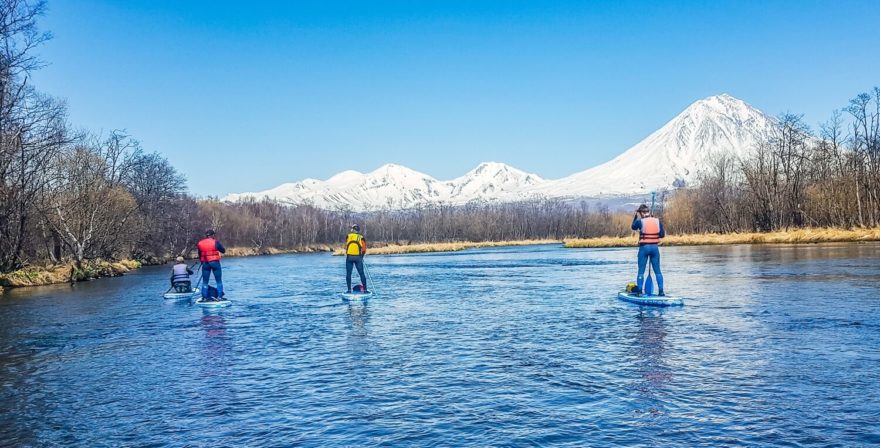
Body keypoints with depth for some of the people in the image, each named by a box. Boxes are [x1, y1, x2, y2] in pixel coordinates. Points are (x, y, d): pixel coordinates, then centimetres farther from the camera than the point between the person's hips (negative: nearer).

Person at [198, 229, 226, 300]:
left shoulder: (200, 243, 5)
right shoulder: (215, 242, -7)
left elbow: (199, 255, 12)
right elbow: (223, 251, 2)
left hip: (205, 263, 3)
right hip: (215, 262, -3)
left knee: (205, 282, 10)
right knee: (219, 281, 5)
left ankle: (204, 297, 8)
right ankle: (220, 296, 3)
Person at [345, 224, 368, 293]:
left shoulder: (348, 236, 3)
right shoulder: (361, 238, 2)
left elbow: (346, 246, 10)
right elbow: (364, 249, 0)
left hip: (349, 257, 0)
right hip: (358, 257, 0)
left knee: (348, 274, 8)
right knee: (361, 274, 6)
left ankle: (349, 290, 6)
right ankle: (365, 289, 6)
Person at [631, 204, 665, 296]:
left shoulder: (640, 221, -9)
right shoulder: (658, 221, 0)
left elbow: (633, 227, 12)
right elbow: (662, 235, 1)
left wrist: (636, 216, 18)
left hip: (644, 247, -3)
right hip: (655, 247, 3)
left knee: (641, 271, 5)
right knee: (657, 271, 9)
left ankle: (639, 291, 4)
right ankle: (661, 291, 8)